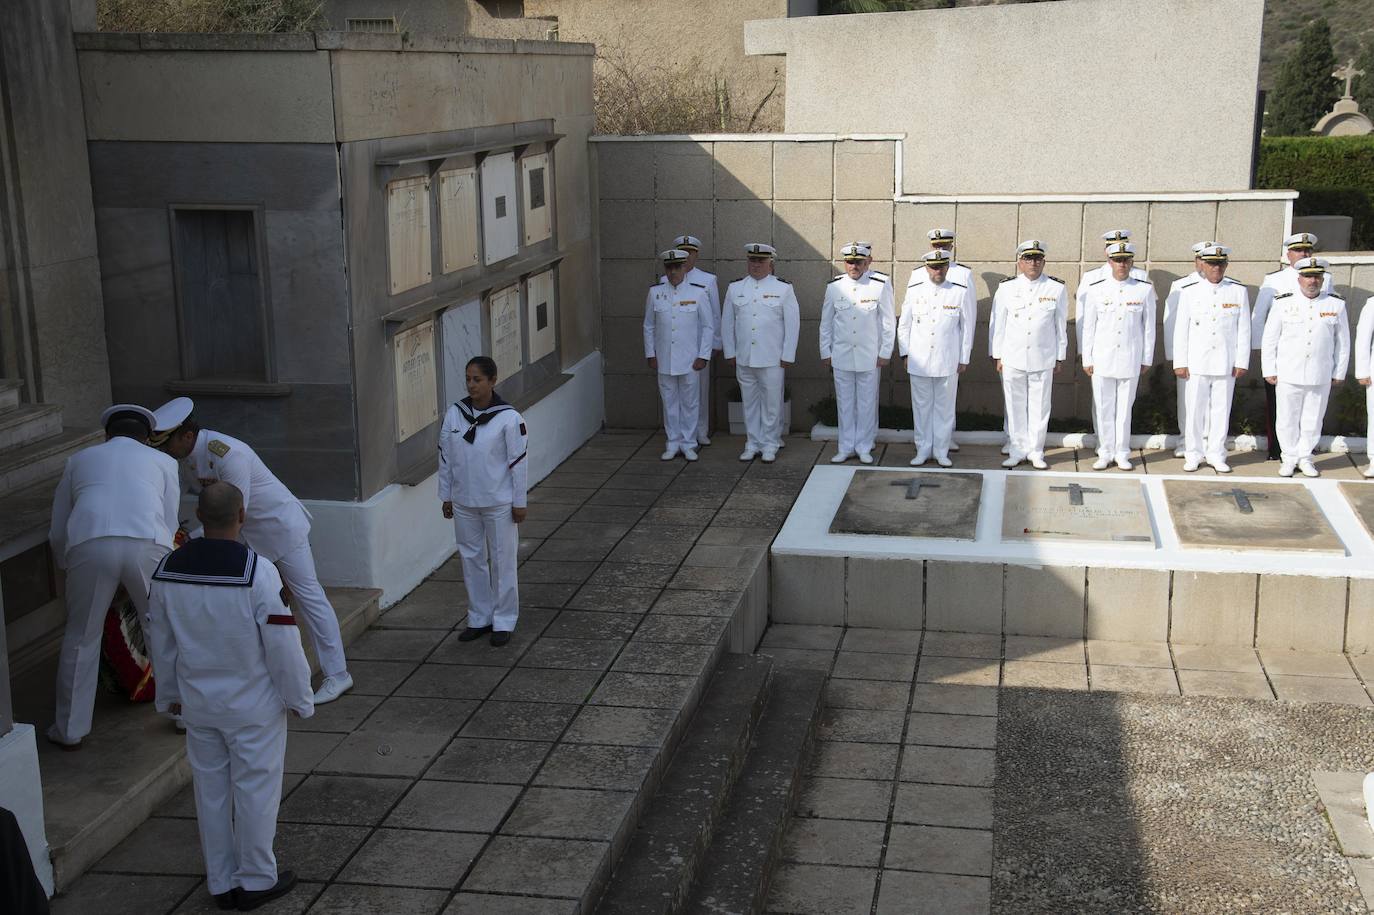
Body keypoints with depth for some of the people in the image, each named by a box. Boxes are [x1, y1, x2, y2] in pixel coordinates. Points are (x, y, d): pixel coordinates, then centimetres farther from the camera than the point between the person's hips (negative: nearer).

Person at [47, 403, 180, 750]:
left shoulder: (80, 459, 32)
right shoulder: (162, 461, 29)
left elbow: (58, 530, 33)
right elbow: (170, 525, 26)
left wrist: (66, 565, 50)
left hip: (90, 546, 1)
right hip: (146, 545, 0)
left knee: (81, 639, 18)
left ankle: (70, 730, 25)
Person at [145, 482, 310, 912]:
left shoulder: (167, 570, -6)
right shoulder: (258, 572, -23)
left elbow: (160, 640, 6)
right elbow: (283, 643, -18)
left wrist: (170, 694, 20)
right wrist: (299, 697, -3)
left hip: (198, 703, 5)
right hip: (254, 706, -5)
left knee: (210, 790, 16)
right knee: (255, 789, 10)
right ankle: (256, 880, 22)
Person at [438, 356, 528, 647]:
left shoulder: (508, 418, -14)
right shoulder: (454, 414, -2)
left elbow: (519, 462, -9)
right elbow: (445, 458, 6)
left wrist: (519, 502, -8)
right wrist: (446, 496, 8)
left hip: (499, 503, -4)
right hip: (464, 503, 4)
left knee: (502, 561, 6)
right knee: (471, 560, 13)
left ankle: (504, 621, 18)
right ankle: (479, 618, 27)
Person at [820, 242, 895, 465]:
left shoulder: (881, 285, -6)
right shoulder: (834, 287, 1)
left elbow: (889, 321, -1)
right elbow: (826, 322, 9)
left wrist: (885, 353, -2)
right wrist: (825, 352, 8)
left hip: (869, 357, -2)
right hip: (841, 356, 2)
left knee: (867, 403, 5)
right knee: (845, 403, 8)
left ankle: (864, 447, 17)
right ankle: (846, 448, 18)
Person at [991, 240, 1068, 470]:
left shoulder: (1057, 289, 2)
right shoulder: (1006, 288, 2)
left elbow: (1061, 325, 6)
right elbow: (998, 324, 6)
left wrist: (1060, 358, 7)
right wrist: (998, 356, 4)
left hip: (1043, 360, 0)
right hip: (1012, 359, 0)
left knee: (1039, 406, 4)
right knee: (1015, 406, 6)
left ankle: (1036, 451, 14)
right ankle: (1018, 449, 16)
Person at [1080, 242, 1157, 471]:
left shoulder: (1145, 289, 1)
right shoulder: (1096, 289, 1)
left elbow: (1149, 326, 5)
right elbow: (1088, 326, 5)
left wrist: (1147, 359, 6)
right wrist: (1087, 359, 4)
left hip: (1130, 359, 0)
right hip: (1102, 358, 0)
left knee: (1125, 407, 6)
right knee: (1103, 407, 4)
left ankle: (1122, 454, 16)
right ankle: (1105, 453, 14)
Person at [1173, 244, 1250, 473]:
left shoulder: (1239, 291, 4)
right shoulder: (1189, 291, 2)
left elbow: (1244, 330, 5)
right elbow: (1180, 330, 2)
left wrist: (1242, 362, 1)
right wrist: (1180, 363, -1)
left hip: (1226, 364, 1)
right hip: (1197, 364, -1)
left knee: (1221, 410, 5)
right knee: (1195, 409, 2)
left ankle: (1216, 455, 15)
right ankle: (1193, 455, 12)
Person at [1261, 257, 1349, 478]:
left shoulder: (1336, 305, 3)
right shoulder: (1283, 303, -1)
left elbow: (1342, 342, 9)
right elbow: (1269, 339, 3)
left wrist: (1339, 373, 9)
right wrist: (1269, 371, 1)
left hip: (1321, 377, 1)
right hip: (1288, 375, -1)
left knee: (1313, 421, 8)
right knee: (1288, 420, 5)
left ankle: (1304, 457, 23)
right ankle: (1289, 458, 19)